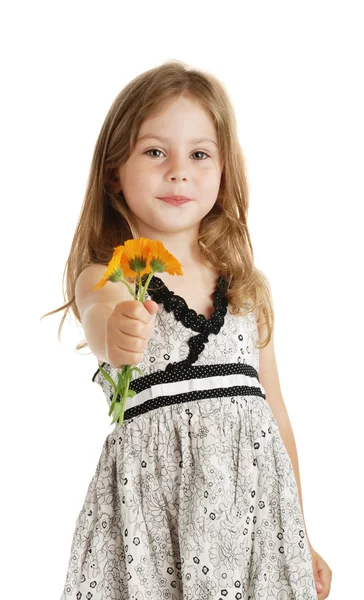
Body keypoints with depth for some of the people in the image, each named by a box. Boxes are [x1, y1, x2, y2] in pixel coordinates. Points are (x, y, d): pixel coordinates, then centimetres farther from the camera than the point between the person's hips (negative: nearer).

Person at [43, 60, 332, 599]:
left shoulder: (249, 287, 9)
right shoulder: (105, 276, -2)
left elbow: (273, 411, 14)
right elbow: (100, 313, -27)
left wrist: (301, 537, 15)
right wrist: (114, 334, -51)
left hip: (255, 499, 3)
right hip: (151, 502, -3)